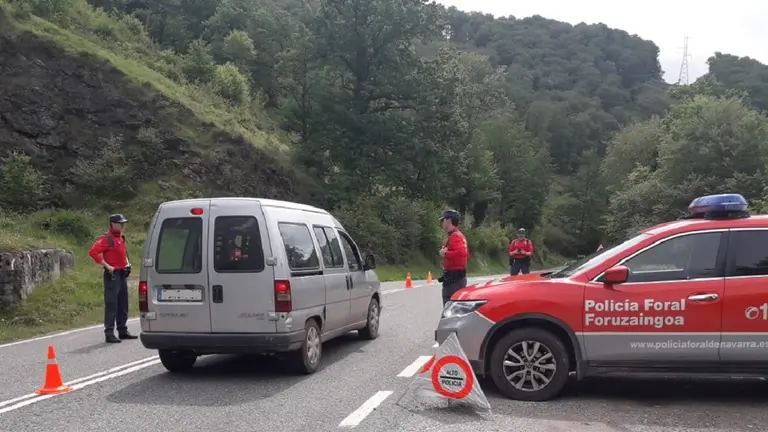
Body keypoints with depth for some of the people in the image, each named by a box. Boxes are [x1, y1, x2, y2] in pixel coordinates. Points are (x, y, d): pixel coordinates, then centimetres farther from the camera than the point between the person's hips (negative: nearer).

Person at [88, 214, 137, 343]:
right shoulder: (106, 239, -12)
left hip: (123, 274, 9)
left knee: (123, 304, 13)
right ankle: (109, 333, -4)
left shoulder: (121, 238, 15)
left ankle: (123, 331, 22)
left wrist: (127, 263, 16)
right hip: (112, 275, -9)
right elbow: (93, 252, -22)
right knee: (111, 304, -7)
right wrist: (106, 265, -21)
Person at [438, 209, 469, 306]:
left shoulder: (454, 236, -14)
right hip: (459, 277, 11)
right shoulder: (460, 235, 17)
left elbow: (462, 252, -31)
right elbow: (466, 255, 26)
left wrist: (445, 254, -20)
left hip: (453, 278, -11)